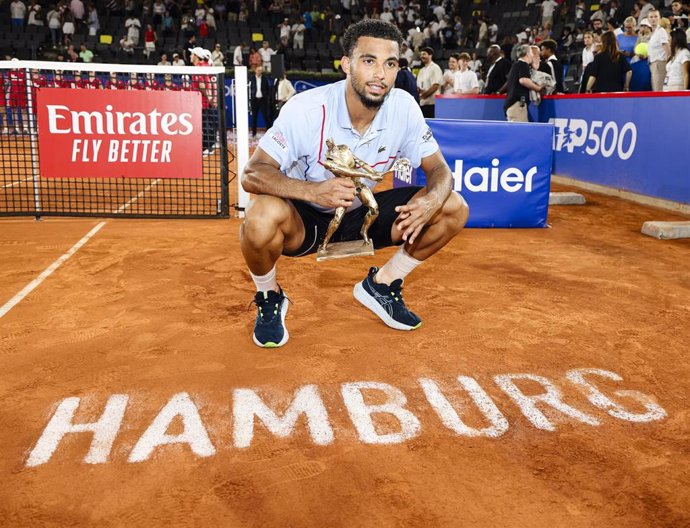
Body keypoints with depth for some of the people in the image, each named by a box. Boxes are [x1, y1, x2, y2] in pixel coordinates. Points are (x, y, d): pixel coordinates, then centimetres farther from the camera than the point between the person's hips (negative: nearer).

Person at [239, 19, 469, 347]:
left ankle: (380, 284, 9)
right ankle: (269, 298, -4)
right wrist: (313, 191, -45)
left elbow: (439, 169, -6)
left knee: (454, 209, -11)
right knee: (262, 216, -38)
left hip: (361, 216, 4)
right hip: (304, 220, -4)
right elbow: (252, 175, -26)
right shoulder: (306, 109, -24)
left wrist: (431, 200, -31)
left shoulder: (404, 108, -13)